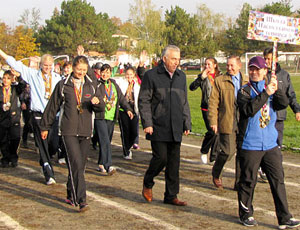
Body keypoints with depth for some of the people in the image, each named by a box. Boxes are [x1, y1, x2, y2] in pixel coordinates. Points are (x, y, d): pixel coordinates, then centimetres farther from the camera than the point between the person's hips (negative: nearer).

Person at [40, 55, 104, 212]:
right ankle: (81, 200, -16)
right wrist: (45, 127, 13)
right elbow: (52, 107, 9)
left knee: (80, 166, 9)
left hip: (85, 130, 4)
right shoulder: (63, 85, 3)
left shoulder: (91, 86, 11)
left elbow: (101, 108, 11)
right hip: (69, 131, -4)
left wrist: (98, 102, -13)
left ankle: (71, 195, 27)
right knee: (76, 164, -15)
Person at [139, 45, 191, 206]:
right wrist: (147, 123, -11)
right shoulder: (151, 75, -2)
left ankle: (171, 196, 15)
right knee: (160, 158, -9)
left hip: (175, 129, 5)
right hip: (158, 128, -5)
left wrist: (187, 124, 14)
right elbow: (143, 101, -4)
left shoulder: (181, 76, 15)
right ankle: (148, 184, 18)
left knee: (174, 162, 5)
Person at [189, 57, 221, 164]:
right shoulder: (203, 76, 2)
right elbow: (192, 87, -9)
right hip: (207, 108, -2)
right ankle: (204, 151, 13)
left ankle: (214, 157, 13)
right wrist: (202, 77, -18)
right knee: (212, 131, -13)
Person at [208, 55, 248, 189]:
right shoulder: (219, 81, 2)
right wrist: (213, 121, -8)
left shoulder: (247, 82, 13)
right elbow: (213, 102, -1)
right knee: (228, 151, -8)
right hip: (227, 123, -4)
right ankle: (216, 174, 20)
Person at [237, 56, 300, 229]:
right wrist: (266, 94, -23)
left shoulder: (270, 88, 11)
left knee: (278, 179, 4)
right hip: (250, 145, -4)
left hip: (271, 143, 4)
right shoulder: (245, 91, -1)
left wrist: (277, 89, -20)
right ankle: (246, 214, 22)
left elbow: (283, 104, -5)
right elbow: (248, 110, -20)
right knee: (248, 181, 4)